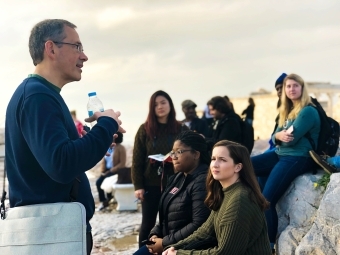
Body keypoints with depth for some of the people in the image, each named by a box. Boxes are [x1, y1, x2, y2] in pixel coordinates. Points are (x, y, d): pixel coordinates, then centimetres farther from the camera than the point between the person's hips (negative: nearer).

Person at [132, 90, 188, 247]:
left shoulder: (181, 129, 3)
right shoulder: (145, 129, 1)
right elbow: (137, 160, 0)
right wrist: (138, 185, -6)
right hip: (151, 184, 0)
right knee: (148, 223, 7)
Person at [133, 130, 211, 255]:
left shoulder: (202, 182, -17)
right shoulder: (178, 178, 13)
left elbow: (199, 225, -24)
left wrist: (165, 242, -18)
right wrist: (155, 234, 0)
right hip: (166, 243, 9)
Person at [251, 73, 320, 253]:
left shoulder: (308, 111, -9)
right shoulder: (287, 111, 19)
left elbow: (292, 138, -17)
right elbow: (275, 138, 11)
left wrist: (280, 135, 3)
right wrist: (278, 136, -12)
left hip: (298, 158, -9)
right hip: (280, 154, 9)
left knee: (266, 200, -19)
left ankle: (269, 244, -9)